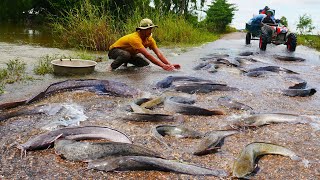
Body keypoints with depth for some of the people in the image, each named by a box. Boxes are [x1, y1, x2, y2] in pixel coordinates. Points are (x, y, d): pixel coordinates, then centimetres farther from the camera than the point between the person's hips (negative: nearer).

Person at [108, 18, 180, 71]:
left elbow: (158, 53, -19)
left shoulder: (150, 39, -14)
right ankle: (112, 67, -14)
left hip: (130, 52, 8)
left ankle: (126, 62, 17)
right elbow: (147, 55, -46)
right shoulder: (135, 38, -38)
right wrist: (163, 66, -49)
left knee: (146, 64, -5)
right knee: (126, 55, -40)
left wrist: (169, 65, -34)